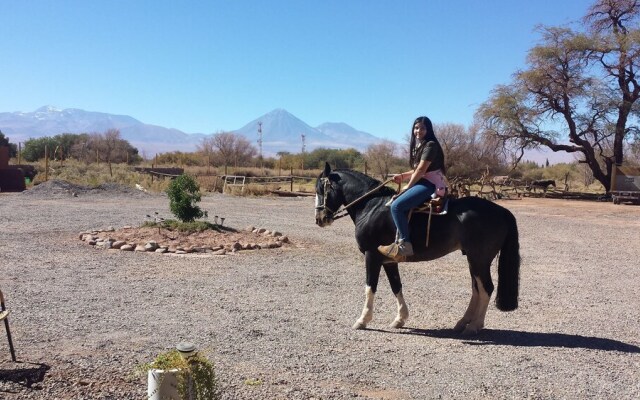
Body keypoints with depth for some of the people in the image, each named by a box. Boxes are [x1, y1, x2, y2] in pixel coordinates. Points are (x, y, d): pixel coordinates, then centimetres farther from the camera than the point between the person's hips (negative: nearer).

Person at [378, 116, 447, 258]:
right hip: (422, 182, 11)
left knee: (397, 206, -23)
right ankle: (400, 238, 5)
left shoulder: (431, 145, -11)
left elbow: (421, 170, -16)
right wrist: (403, 176, 8)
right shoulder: (418, 146, 19)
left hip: (431, 184, -11)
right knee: (394, 202, 9)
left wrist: (408, 186, -9)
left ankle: (405, 244, -22)